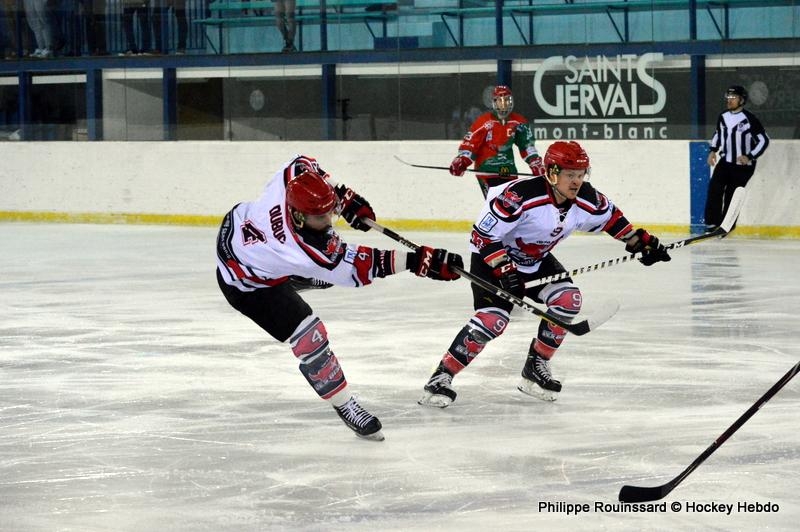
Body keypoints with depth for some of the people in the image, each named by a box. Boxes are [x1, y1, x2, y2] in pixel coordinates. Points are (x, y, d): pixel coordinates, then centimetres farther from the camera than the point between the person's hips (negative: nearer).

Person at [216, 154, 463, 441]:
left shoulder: (296, 174, -29)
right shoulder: (308, 250, -42)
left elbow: (305, 163, -4)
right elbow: (358, 268, -36)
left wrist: (343, 195, -8)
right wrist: (419, 261, -41)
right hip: (247, 284, -8)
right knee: (308, 336, -15)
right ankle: (344, 406, 0)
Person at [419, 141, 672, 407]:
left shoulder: (586, 199, -13)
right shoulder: (520, 195, -34)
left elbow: (611, 217, 10)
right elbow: (483, 234, -29)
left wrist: (638, 240, 7)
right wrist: (504, 270, -33)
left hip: (536, 260, 7)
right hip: (491, 256, -7)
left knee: (567, 298, -12)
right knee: (493, 319, -23)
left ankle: (535, 369, 3)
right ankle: (442, 376, -15)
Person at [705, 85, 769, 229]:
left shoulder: (749, 119, -16)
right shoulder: (723, 117, 4)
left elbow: (763, 140, -13)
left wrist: (749, 156, -20)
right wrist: (713, 150, 11)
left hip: (743, 165, -5)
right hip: (725, 161, 5)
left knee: (732, 195, -4)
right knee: (714, 189, -9)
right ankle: (712, 223, -5)